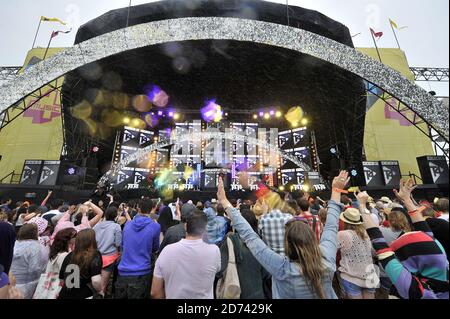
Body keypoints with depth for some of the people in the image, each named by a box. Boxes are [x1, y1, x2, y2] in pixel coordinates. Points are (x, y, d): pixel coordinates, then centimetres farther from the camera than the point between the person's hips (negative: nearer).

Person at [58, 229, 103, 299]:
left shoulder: (69, 255, -1)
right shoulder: (95, 255, -16)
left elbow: (61, 278, 10)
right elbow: (96, 280, -26)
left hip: (64, 295, 5)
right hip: (83, 296, -5)